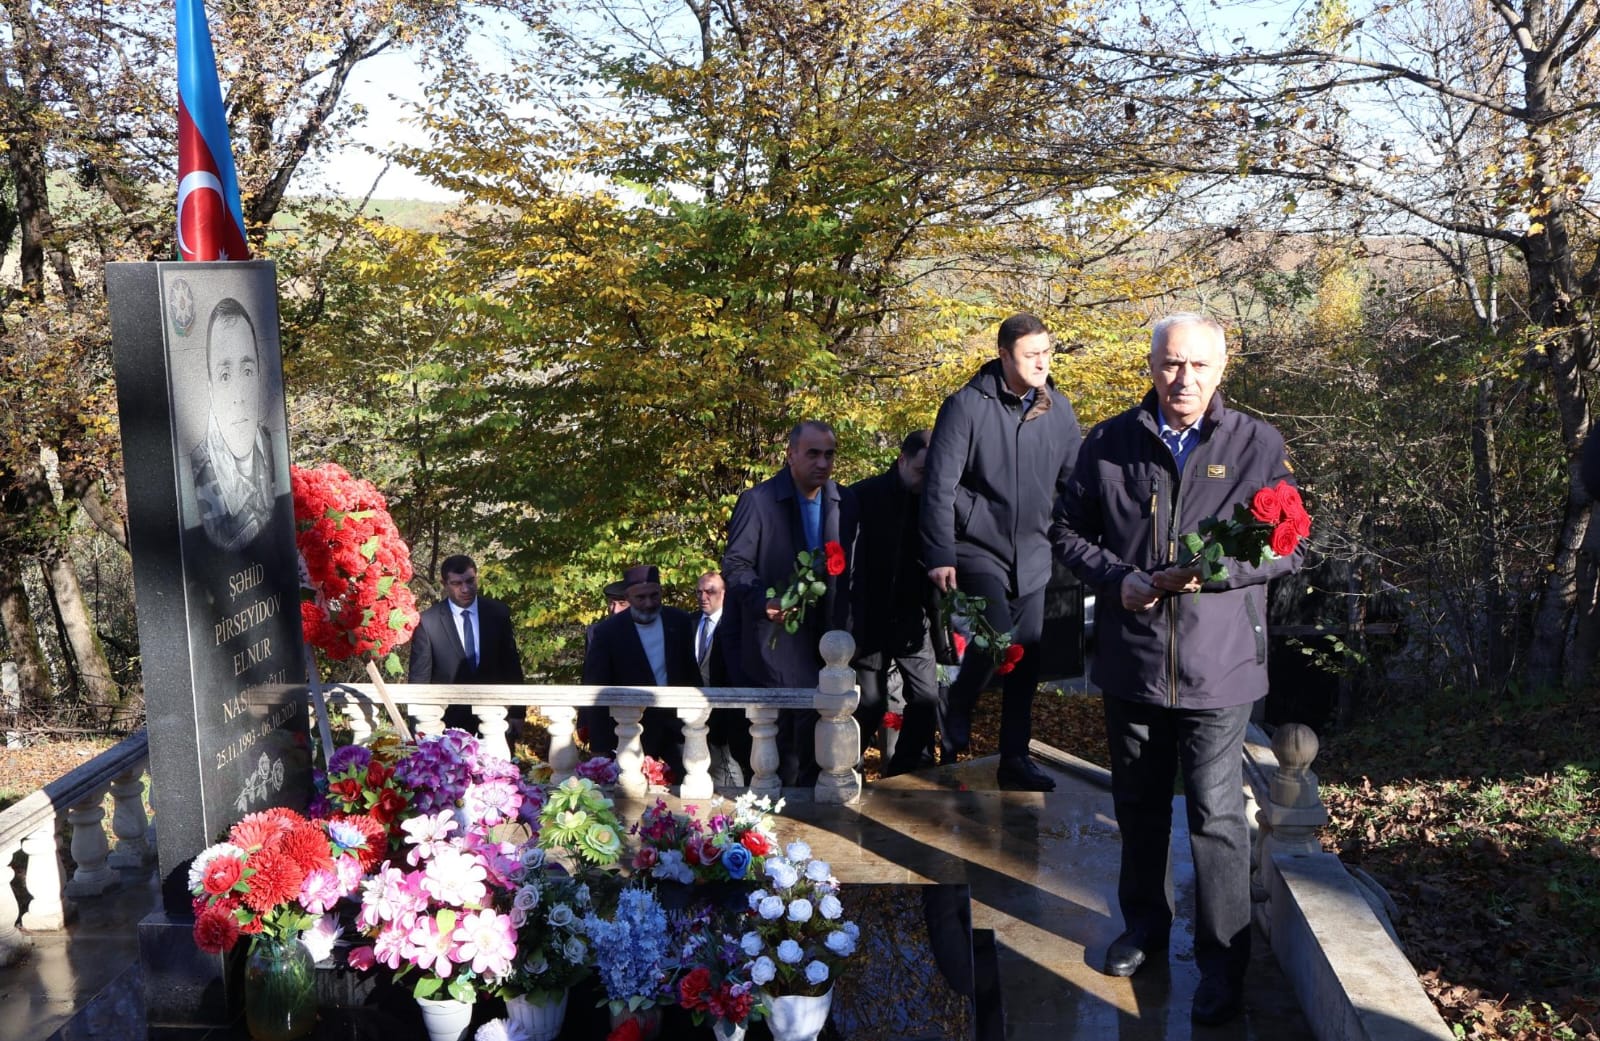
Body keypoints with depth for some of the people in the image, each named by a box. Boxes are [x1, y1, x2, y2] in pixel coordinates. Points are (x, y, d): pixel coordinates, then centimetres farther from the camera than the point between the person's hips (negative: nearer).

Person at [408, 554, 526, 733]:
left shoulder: (498, 613, -1)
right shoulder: (427, 622, -9)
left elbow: (511, 665, 5)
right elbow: (419, 678, -4)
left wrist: (517, 713, 5)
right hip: (447, 723, -2)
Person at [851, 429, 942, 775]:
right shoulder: (864, 496, -10)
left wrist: (938, 618, -8)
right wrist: (850, 627, -15)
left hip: (913, 622, 4)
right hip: (871, 622, -4)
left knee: (927, 700, 0)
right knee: (870, 705, 4)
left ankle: (901, 774, 18)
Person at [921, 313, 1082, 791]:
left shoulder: (1058, 409, 4)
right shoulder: (967, 406, -11)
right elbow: (939, 487, -11)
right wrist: (940, 555, -15)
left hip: (1033, 553, 5)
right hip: (980, 548, -5)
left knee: (1027, 658, 9)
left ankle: (1015, 759, 22)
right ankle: (956, 714, 8)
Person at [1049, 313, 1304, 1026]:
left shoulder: (1258, 446, -3)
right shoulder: (1110, 444, 2)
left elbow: (1288, 547, -2)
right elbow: (1067, 530, 8)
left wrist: (1214, 572, -18)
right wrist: (1119, 580, -10)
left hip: (1219, 665, -3)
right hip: (1131, 659, 3)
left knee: (1216, 814, 0)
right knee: (1138, 803, 18)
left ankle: (1223, 962, 16)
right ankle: (1145, 924, 39)